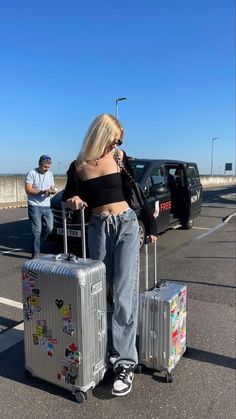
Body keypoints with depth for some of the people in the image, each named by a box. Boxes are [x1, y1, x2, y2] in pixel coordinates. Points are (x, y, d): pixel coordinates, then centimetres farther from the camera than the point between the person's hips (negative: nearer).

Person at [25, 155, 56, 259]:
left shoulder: (50, 174, 13)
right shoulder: (32, 173, -6)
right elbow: (28, 189, -12)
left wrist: (52, 190, -7)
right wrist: (42, 192, -24)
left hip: (46, 206, 6)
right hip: (34, 205, -5)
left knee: (49, 228, 2)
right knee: (37, 230, -7)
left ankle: (36, 244, 25)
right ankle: (36, 253, 1)